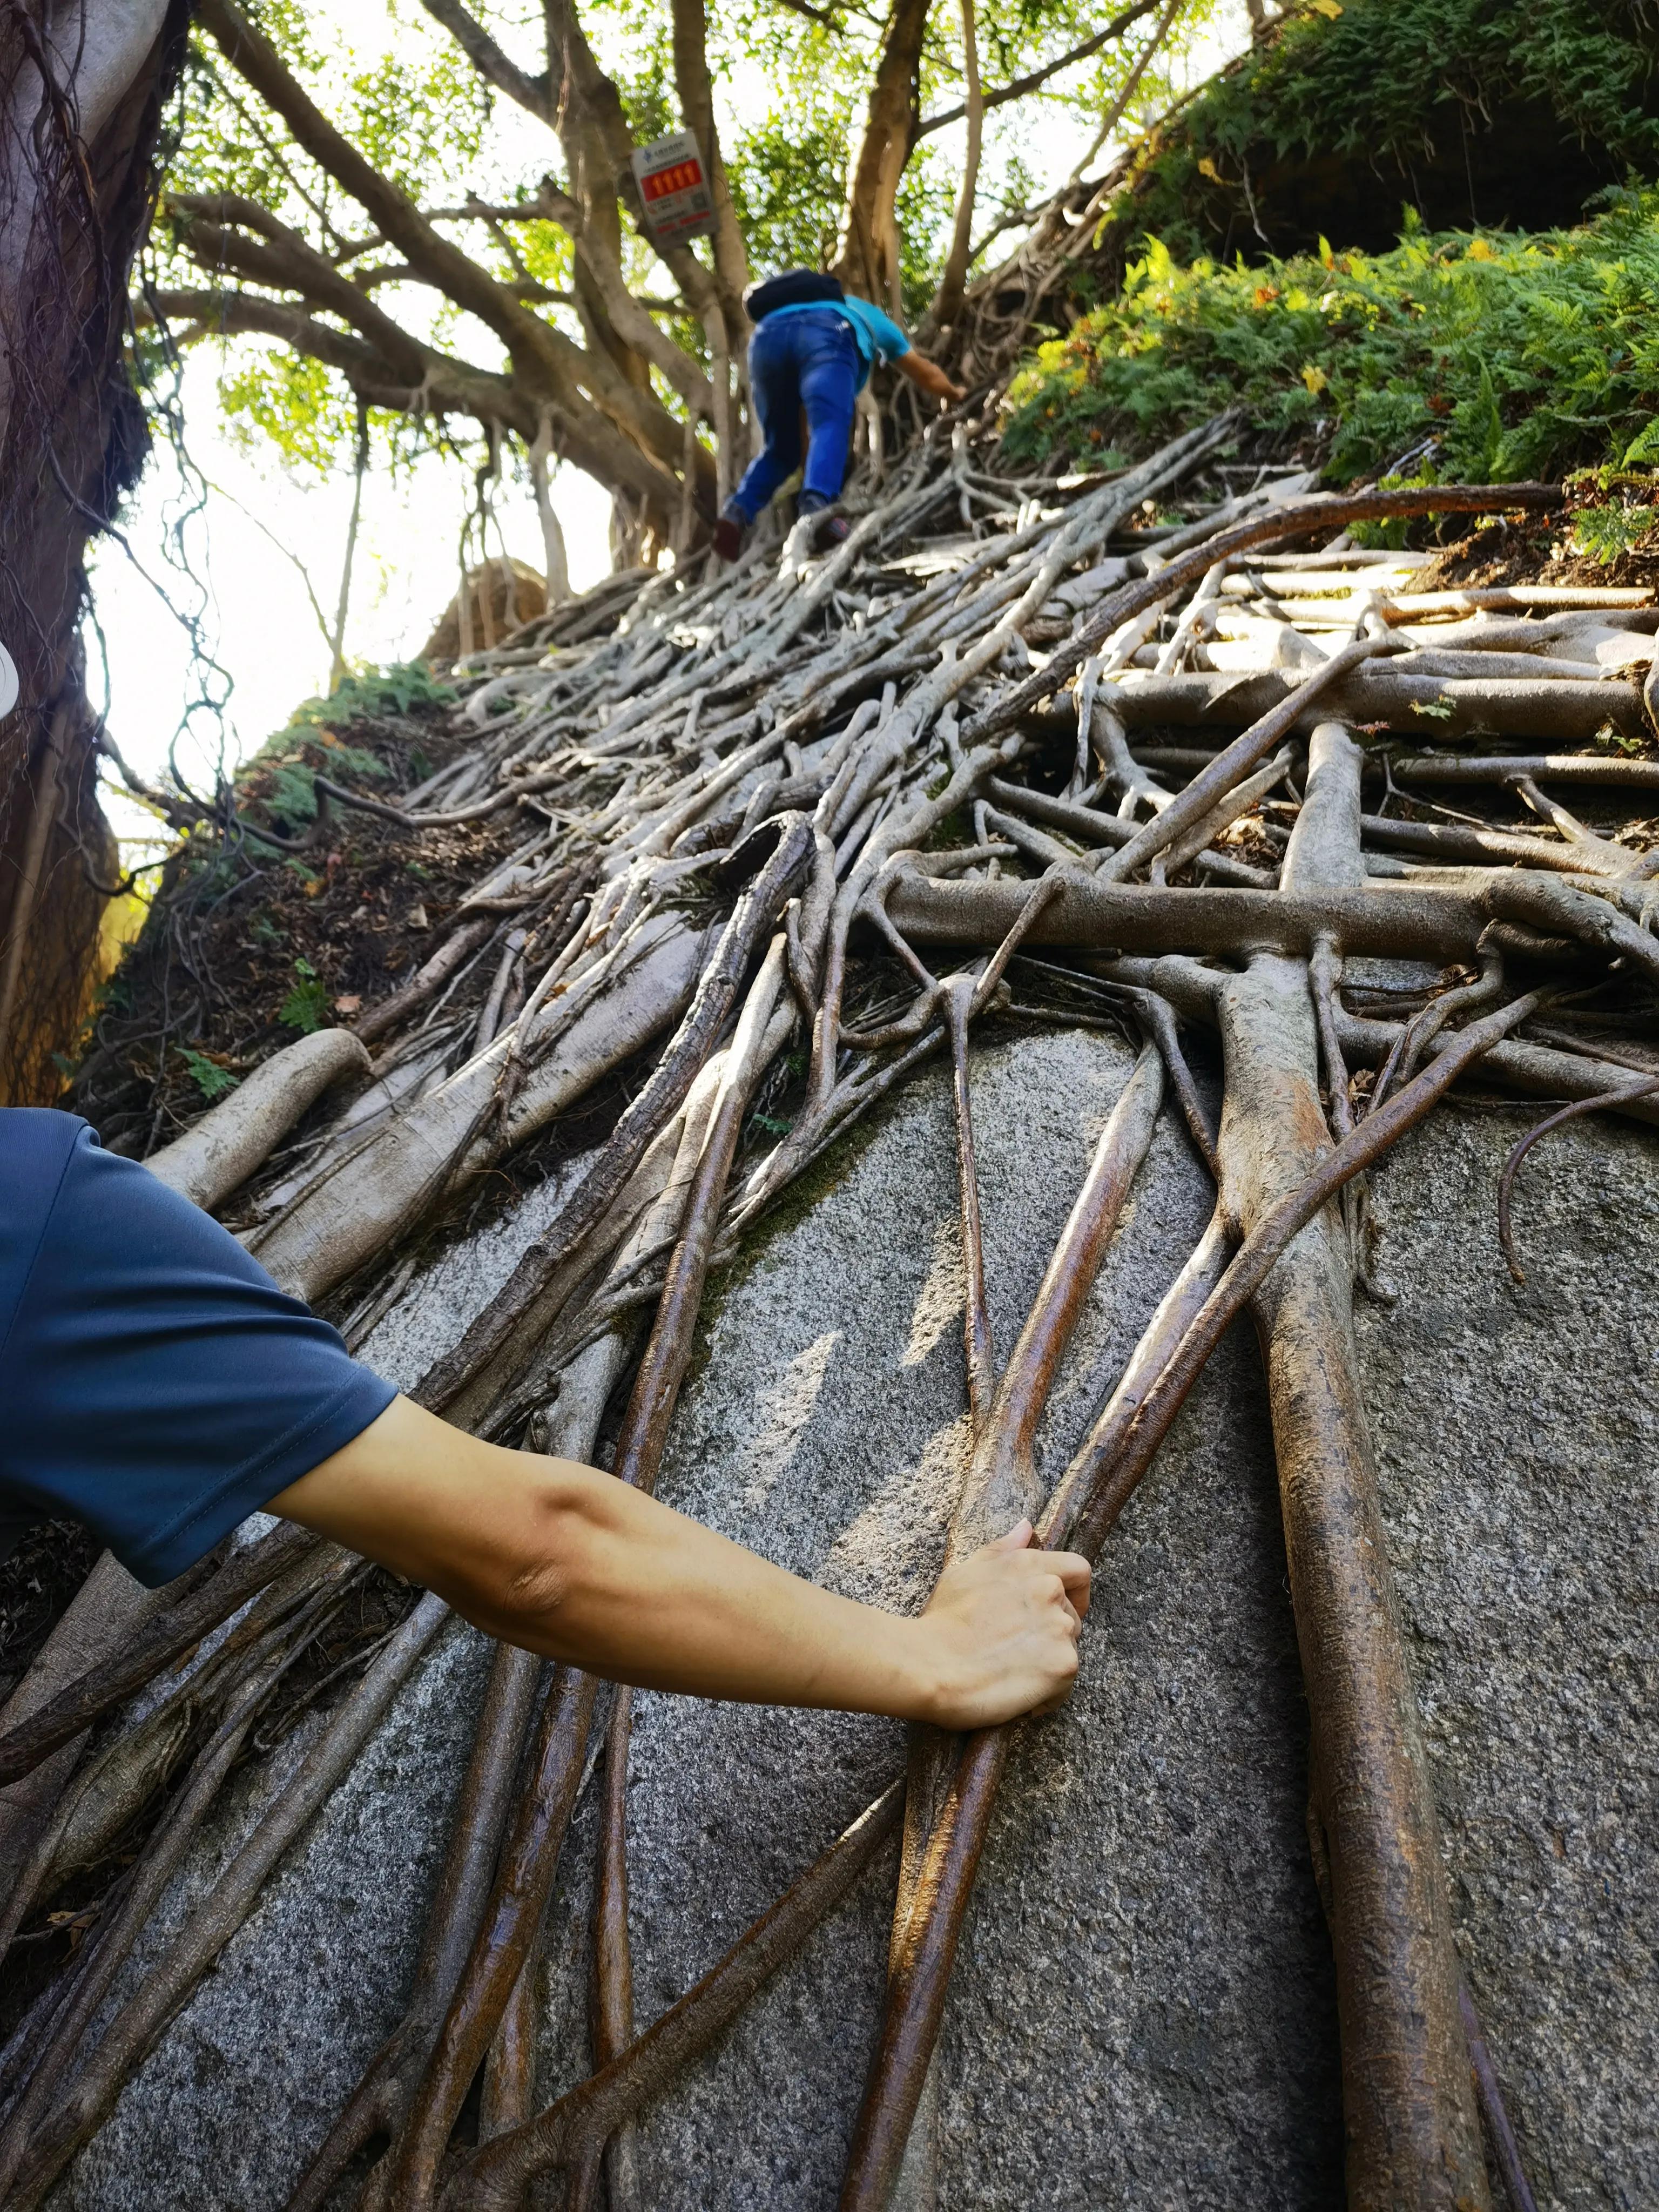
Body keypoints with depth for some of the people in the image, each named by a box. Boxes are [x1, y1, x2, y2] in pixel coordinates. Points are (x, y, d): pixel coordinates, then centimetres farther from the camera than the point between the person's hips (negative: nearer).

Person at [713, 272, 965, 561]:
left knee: (781, 448, 12)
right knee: (830, 426, -20)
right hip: (825, 332, -4)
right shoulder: (873, 317, 43)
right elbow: (927, 375, 50)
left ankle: (738, 511, -14)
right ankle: (816, 504, -51)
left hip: (766, 336, 4)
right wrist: (955, 394, 70)